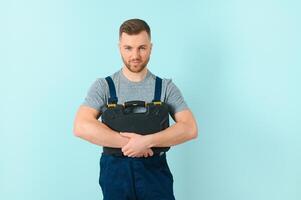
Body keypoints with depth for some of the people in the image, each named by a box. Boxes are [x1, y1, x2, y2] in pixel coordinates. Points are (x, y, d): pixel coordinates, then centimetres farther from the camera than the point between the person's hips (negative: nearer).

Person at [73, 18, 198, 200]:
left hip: (155, 170, 0)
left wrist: (147, 141, -20)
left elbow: (190, 129, -9)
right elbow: (81, 127, -15)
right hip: (115, 170, 0)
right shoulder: (103, 86, -1)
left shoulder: (166, 87, 1)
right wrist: (130, 143, -18)